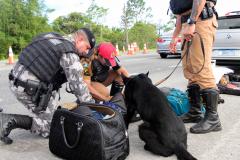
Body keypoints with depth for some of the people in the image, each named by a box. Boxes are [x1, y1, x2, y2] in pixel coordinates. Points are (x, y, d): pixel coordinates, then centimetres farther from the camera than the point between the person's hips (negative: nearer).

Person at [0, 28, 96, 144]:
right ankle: (11, 121, -8)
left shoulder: (53, 38, 11)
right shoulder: (70, 55, -13)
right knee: (50, 127, 1)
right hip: (30, 89, -9)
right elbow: (78, 85, -12)